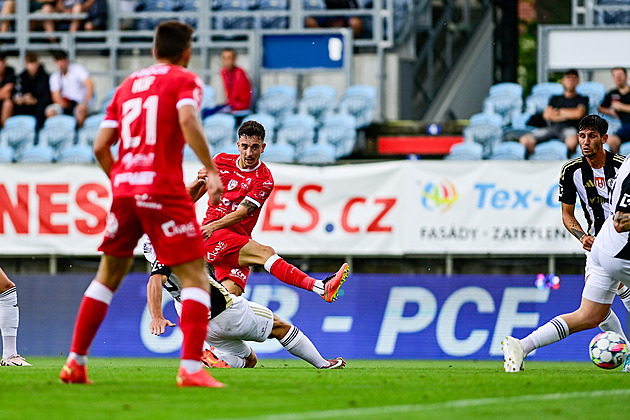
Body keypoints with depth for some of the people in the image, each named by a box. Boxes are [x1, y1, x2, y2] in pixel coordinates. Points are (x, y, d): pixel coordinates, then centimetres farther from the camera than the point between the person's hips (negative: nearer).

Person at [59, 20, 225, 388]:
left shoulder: (127, 86, 19)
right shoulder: (185, 80, 3)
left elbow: (101, 146, 14)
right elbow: (188, 122, -18)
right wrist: (212, 171, -20)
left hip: (124, 188, 6)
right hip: (164, 189, -6)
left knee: (109, 276, 18)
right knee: (195, 275, -3)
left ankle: (75, 363, 18)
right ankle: (191, 367, -17)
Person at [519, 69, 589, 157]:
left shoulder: (582, 99, 21)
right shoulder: (555, 99, 29)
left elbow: (578, 113, 0)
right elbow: (546, 115, 11)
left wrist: (558, 112, 10)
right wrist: (568, 115, 3)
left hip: (569, 127, -3)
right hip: (553, 127, 3)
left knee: (572, 141, -45)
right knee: (524, 140, -25)